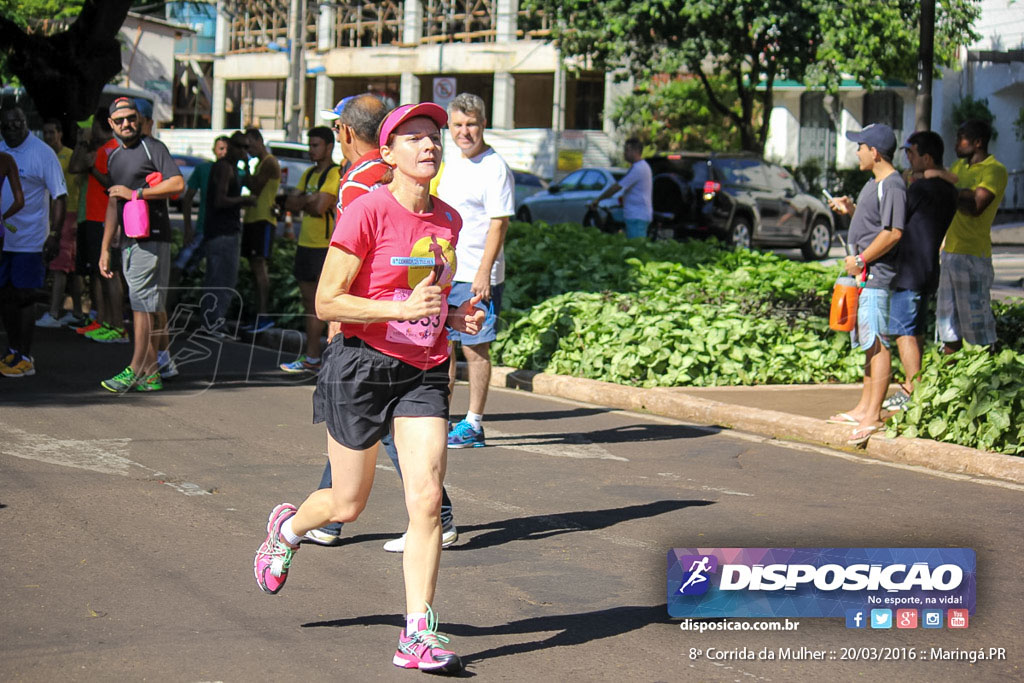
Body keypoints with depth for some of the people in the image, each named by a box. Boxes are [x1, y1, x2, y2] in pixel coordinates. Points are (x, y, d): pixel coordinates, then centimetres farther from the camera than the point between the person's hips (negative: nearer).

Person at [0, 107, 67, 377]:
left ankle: (25, 358, 3)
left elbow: (59, 196, -11)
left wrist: (55, 234, -19)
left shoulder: (42, 153, -10)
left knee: (22, 296, -4)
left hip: (30, 240, -6)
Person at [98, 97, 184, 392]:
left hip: (151, 238, -7)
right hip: (127, 240, 7)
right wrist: (105, 249, 20)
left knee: (142, 305, -10)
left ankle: (135, 371, -11)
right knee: (152, 308, 7)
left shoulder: (152, 147, -3)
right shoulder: (113, 157, 21)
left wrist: (134, 193, -14)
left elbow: (178, 184, -15)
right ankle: (151, 373, 6)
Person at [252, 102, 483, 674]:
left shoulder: (449, 220, 7)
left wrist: (456, 316, 3)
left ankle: (418, 636, -4)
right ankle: (288, 527, 44)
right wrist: (401, 308, -24)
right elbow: (327, 302, -14)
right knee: (348, 505, 9)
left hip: (424, 372, 4)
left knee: (427, 498, -9)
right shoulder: (368, 213, -13)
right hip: (363, 365, -4)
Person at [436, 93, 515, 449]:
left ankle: (473, 425, 4)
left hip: (476, 276, -8)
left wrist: (484, 272, -22)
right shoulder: (451, 165, 15)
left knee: (475, 348, -2)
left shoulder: (495, 168, -10)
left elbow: (499, 223, -15)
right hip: (443, 273, 8)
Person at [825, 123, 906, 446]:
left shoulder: (892, 185, -15)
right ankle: (864, 407, 23)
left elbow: (893, 232, -23)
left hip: (877, 276, -11)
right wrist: (851, 209, 14)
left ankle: (874, 416, -10)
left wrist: (860, 259, -18)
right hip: (864, 275, 11)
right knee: (870, 344, 15)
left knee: (878, 344, -10)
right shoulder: (874, 182, 17)